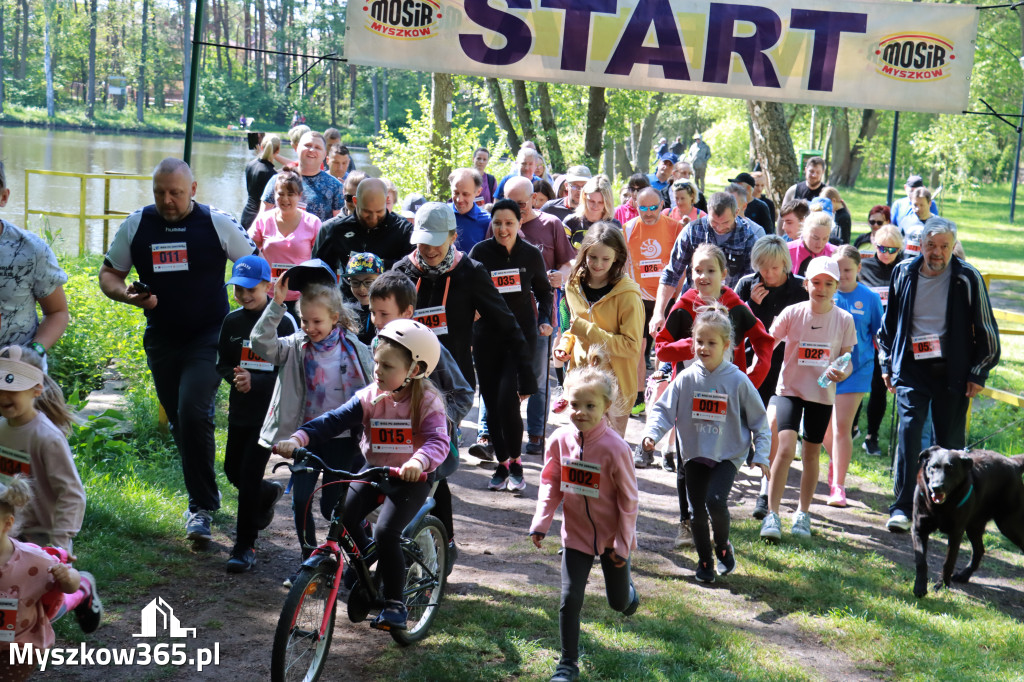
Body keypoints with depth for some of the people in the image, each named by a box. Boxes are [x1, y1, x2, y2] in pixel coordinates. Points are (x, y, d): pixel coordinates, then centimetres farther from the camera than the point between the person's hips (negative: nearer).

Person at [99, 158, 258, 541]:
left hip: (208, 336, -4)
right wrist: (127, 295, -13)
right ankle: (204, 495, 33)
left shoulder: (217, 224, -6)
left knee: (193, 413, -19)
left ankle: (201, 506, -8)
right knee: (179, 422, 13)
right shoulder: (136, 226, 2)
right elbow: (108, 274, 9)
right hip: (161, 338, 4)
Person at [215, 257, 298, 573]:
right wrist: (234, 377, -11)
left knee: (249, 474, -8)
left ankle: (245, 547, 3)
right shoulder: (232, 321, 4)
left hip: (270, 411, -6)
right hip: (239, 410, 6)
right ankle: (269, 494, 47)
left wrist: (255, 381, -22)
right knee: (233, 470, 14)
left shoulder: (284, 322, -10)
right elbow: (222, 363, 12)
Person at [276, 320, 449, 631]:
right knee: (344, 520, -14)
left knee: (385, 532, -21)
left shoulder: (427, 401, -14)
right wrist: (298, 438, -28)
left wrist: (419, 461, -50)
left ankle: (395, 603, -2)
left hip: (410, 477, -5)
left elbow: (438, 441, -28)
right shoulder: (370, 397, -3)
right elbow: (333, 421, -12)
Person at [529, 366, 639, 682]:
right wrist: (541, 523, -6)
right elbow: (550, 484, 1)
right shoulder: (560, 439, -12)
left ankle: (627, 590, 53)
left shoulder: (615, 447, -23)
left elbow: (629, 498, -14)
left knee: (618, 602, 15)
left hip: (611, 536, -2)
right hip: (576, 534, 2)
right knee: (570, 600, -3)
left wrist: (623, 543, -10)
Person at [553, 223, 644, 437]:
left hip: (614, 385, -5)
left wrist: (588, 331, -20)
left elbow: (632, 346, -16)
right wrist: (565, 345, 3)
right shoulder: (574, 287, 7)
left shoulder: (627, 296, -14)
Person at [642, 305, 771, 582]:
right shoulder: (686, 378, -3)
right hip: (694, 455, 3)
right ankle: (704, 560, 26)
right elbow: (663, 409, -1)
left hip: (728, 455, -3)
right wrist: (650, 434, -19)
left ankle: (723, 547, 7)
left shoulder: (737, 380, -7)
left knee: (716, 501, -21)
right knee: (696, 510, 5)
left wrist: (761, 454, -4)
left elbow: (759, 420, 1)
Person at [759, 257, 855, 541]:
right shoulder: (792, 313, -8)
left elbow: (847, 361, 2)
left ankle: (803, 513, 28)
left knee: (811, 454, 11)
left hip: (822, 393, 2)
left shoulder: (844, 319, -4)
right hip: (790, 389, -2)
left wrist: (842, 373, -19)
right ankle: (772, 514, -10)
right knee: (785, 448, -16)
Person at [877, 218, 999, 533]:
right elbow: (889, 322, 15)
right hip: (911, 369, 1)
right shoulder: (904, 273, 3)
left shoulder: (968, 278, -5)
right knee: (908, 434, -9)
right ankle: (902, 508, -6)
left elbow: (987, 330, 1)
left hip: (952, 372, -1)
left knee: (949, 442, 5)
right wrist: (887, 364, 13)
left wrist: (978, 374, -1)